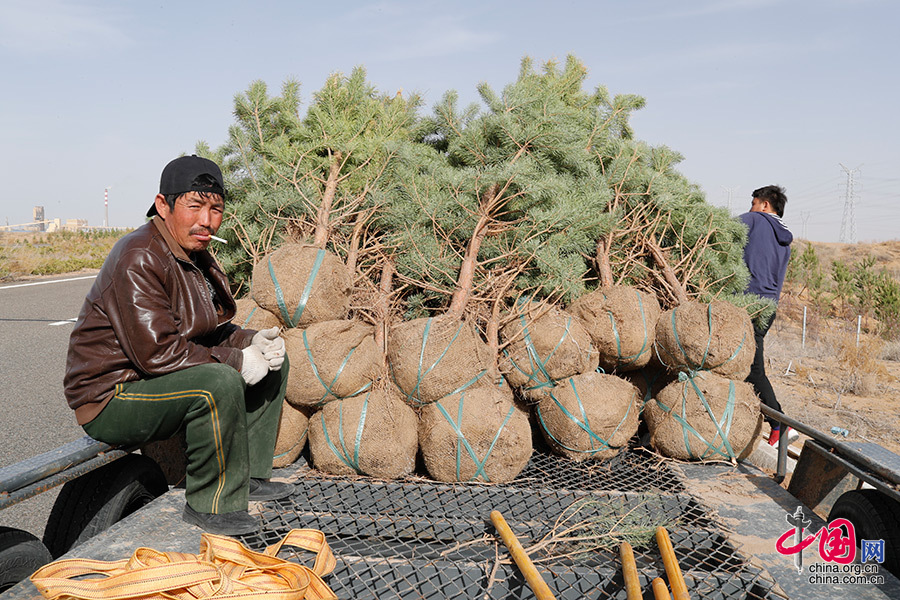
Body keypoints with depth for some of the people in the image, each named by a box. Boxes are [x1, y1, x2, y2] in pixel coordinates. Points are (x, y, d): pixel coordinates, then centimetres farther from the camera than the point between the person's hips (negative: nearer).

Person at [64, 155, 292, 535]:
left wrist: (251, 340, -6)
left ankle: (249, 474, 11)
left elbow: (210, 330, 14)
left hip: (159, 382, 10)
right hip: (111, 397, -10)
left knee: (272, 360, 9)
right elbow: (157, 353, -29)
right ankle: (211, 504, -16)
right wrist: (236, 360, -23)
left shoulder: (195, 255, 8)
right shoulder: (138, 260, -23)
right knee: (220, 382, -35)